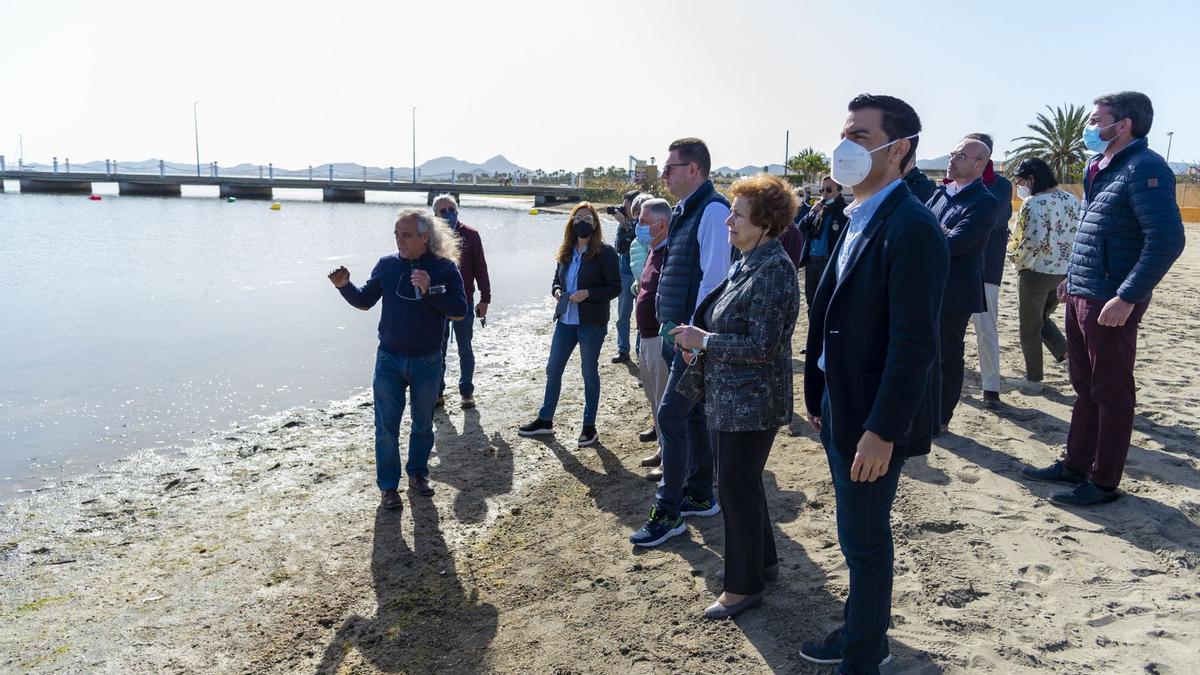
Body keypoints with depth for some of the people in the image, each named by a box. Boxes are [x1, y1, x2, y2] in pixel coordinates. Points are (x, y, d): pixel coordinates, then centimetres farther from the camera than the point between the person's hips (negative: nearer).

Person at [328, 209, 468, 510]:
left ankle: (418, 473, 36)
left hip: (427, 361, -1)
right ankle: (388, 486, 17)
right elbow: (365, 301, 7)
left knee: (423, 423, 16)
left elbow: (459, 312, -12)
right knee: (386, 426, 3)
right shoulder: (387, 265, -2)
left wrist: (430, 291, -24)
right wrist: (345, 286, -12)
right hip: (389, 360, 1)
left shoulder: (445, 267, -8)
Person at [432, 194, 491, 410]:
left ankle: (467, 392, 18)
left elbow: (480, 268, -1)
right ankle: (437, 392, 18)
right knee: (438, 350, 8)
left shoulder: (470, 235, -3)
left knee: (465, 350, 8)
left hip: (464, 302, -1)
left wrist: (484, 299, -4)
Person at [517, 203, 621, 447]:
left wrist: (588, 293, -22)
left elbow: (615, 287, -10)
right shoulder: (567, 252, 8)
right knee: (553, 369, 10)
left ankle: (589, 426, 19)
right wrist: (557, 291, -3)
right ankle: (545, 420, 24)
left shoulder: (605, 252, -9)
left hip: (592, 322, -6)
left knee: (589, 372, 6)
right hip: (565, 320, 6)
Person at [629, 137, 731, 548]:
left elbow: (714, 278, -21)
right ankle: (700, 495, 30)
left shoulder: (712, 210, -15)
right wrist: (674, 326, 17)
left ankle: (668, 512, 2)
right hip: (682, 330, 10)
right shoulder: (684, 211, 15)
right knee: (692, 413, 17)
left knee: (670, 416, -8)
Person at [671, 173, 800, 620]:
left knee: (737, 486, 0)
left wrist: (704, 341, -19)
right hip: (728, 396, 10)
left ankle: (745, 585, 16)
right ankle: (763, 560, 37)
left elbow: (762, 345, -24)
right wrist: (700, 342, 6)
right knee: (738, 482, 19)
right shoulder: (746, 264, 9)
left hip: (751, 401, -10)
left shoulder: (773, 270, -20)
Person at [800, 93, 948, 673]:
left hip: (872, 420, -9)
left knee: (863, 541, 7)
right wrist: (821, 396, 13)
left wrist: (882, 431, -23)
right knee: (861, 535, 22)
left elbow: (914, 343, -24)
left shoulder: (911, 229, -20)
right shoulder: (859, 219, 9)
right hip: (840, 406, 9)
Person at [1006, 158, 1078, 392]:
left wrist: (1014, 253, -7)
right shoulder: (1071, 199, 6)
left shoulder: (1034, 203, -17)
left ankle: (1033, 379, 17)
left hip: (1036, 274, -7)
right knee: (1043, 318, 26)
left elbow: (1033, 242, -24)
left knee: (1030, 328, 8)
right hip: (1065, 273, 7)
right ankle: (1067, 353, 6)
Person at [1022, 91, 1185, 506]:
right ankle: (1076, 465, 28)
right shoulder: (1100, 166, 14)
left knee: (1111, 393, 2)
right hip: (1080, 297, 9)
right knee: (1085, 387, 17)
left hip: (1111, 303, -9)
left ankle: (1104, 482, 13)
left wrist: (1127, 298, -25)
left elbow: (1168, 239, -22)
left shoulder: (1144, 168, -15)